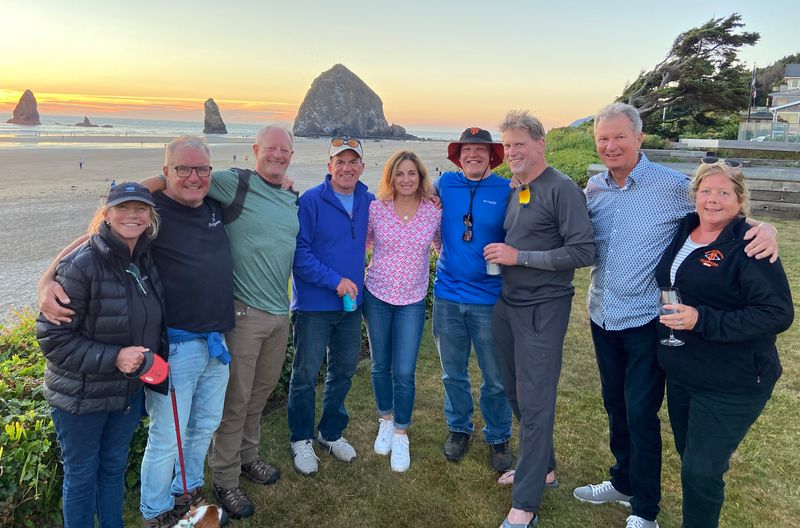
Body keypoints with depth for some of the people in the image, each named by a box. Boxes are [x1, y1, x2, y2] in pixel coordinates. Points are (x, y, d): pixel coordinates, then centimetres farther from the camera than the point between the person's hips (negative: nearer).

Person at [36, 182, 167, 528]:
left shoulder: (146, 262, -1)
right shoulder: (81, 265, -21)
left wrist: (157, 363, 7)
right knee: (81, 475, 13)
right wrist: (112, 358, -27)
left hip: (129, 392, 6)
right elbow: (52, 337, -20)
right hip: (80, 397, -6)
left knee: (115, 467, 22)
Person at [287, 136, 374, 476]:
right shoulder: (310, 201, -12)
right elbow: (299, 253, -16)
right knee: (306, 375, 6)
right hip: (314, 305, -5)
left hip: (351, 303, 5)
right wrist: (335, 280, -20)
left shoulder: (368, 202, 4)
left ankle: (331, 432, 36)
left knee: (344, 372, 16)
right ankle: (301, 440, 26)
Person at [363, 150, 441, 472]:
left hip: (412, 301, -1)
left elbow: (444, 246, 10)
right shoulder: (375, 209, -5)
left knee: (404, 373, -1)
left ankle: (401, 435, 20)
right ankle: (386, 422, 37)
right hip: (376, 296, 1)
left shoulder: (434, 213, -5)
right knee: (381, 366, 14)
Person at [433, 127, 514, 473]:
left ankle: (498, 438, 27)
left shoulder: (507, 191, -4)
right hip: (447, 295, 3)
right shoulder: (445, 184, 5)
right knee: (453, 373, 15)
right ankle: (459, 429, 35)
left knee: (496, 378, 6)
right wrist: (442, 246, 10)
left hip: (489, 298, -2)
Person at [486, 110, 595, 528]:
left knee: (534, 404, -1)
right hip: (507, 304, 8)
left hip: (542, 309, -8)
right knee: (514, 392, 17)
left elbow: (583, 251, -18)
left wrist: (519, 257, -20)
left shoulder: (562, 189, -12)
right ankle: (540, 466, 37)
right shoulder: (514, 191, 11)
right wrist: (500, 254, 3)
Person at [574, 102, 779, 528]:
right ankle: (623, 481, 41)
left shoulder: (672, 185, -12)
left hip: (646, 321, -5)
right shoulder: (593, 189, 2)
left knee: (641, 414, 3)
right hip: (602, 317, 5)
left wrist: (765, 228, -25)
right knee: (615, 405, 19)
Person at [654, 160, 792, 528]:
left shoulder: (749, 245, -17)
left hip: (731, 384, -7)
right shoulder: (683, 229, 4)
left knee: (700, 472, 1)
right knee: (689, 458, 21)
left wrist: (702, 320, -28)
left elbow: (778, 314, -22)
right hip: (680, 373, 7)